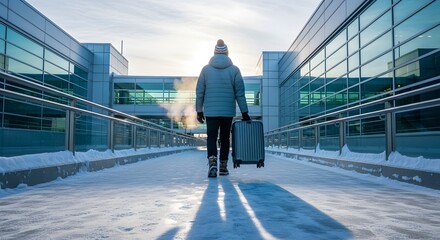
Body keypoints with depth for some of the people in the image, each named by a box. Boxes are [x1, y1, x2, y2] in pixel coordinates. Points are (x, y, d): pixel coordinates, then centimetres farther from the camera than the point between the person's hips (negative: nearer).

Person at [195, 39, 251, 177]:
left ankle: (212, 163, -19)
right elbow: (240, 93, -2)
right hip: (228, 112, 0)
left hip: (210, 111, 0)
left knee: (211, 138, 3)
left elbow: (199, 92, 3)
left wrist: (199, 111, 10)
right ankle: (223, 167, 17)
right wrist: (244, 112, 2)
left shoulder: (206, 69, 3)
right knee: (225, 138, 11)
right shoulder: (234, 70, 1)